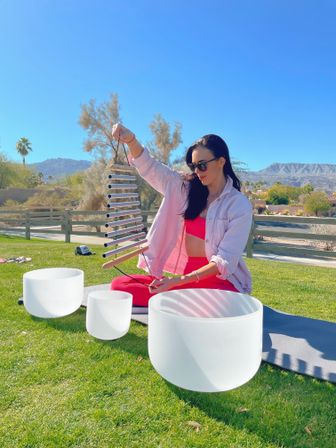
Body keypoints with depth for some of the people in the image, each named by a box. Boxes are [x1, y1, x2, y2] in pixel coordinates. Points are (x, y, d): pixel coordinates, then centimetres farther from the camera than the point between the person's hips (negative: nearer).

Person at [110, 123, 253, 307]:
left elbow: (225, 261, -13)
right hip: (186, 277, 4)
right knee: (119, 284, -11)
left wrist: (178, 281, -21)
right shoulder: (186, 188, 7)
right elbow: (149, 167, 1)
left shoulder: (240, 205, -8)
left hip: (220, 281, -4)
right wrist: (131, 140, -20)